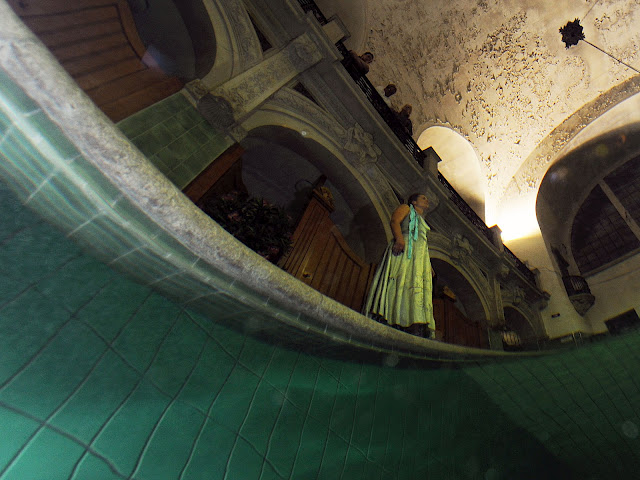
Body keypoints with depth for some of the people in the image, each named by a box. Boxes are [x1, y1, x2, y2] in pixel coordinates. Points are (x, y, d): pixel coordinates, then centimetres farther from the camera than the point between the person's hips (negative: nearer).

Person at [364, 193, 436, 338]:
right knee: (403, 281, -26)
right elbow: (394, 221, -2)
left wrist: (429, 266, 15)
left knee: (420, 288, -12)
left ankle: (415, 329, -27)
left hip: (421, 256, 7)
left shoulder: (423, 223, 40)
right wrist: (399, 238, -22)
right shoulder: (406, 208, 19)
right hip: (404, 250, -7)